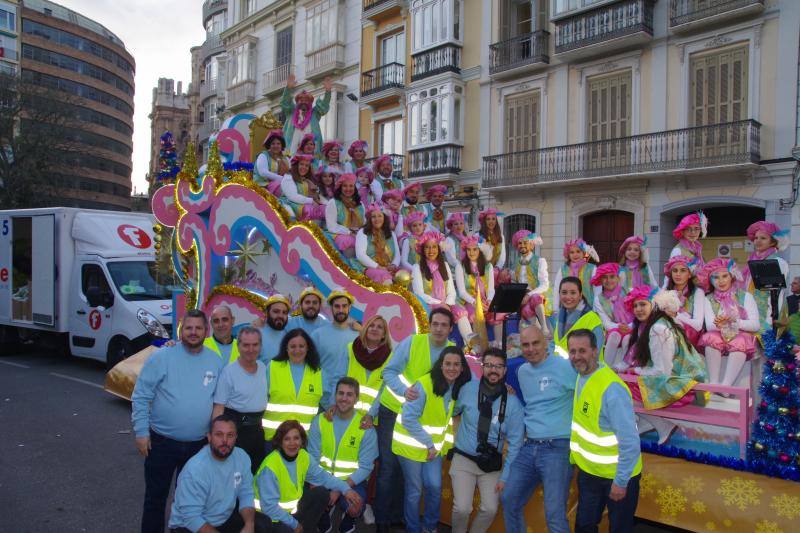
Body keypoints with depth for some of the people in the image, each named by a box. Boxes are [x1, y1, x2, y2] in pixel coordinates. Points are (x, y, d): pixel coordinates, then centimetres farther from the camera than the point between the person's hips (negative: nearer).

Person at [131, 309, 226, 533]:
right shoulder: (161, 357, -11)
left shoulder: (216, 362, -1)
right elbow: (141, 397, -7)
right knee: (156, 496, 11)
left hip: (199, 444, 3)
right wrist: (141, 432, -10)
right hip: (162, 441, -3)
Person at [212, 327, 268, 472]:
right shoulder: (228, 371, -13)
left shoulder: (264, 368, 5)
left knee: (257, 471, 17)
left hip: (257, 428, 6)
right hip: (236, 428, -6)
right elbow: (218, 407, -14)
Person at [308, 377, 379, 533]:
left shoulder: (366, 427, -9)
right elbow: (312, 457, -3)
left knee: (353, 509, -30)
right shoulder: (320, 420, -3)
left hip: (352, 481, -2)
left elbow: (365, 467, -10)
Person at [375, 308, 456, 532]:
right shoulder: (411, 342, -15)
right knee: (389, 465, 0)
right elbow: (389, 371, -14)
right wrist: (404, 390, -31)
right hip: (394, 410, -3)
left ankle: (398, 515, 31)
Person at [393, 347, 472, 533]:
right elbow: (408, 419, -23)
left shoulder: (460, 388, -6)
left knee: (435, 487, 3)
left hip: (435, 446, 5)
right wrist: (429, 444, -18)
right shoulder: (424, 385, -25)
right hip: (411, 445, -5)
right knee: (414, 491, 6)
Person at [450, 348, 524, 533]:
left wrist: (504, 477, -5)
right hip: (464, 459, -1)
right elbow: (453, 412, 10)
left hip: (492, 463, 1)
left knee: (490, 509, -8)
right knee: (462, 508, -13)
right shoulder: (468, 389, -9)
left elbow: (515, 443, -5)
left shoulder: (512, 403, -10)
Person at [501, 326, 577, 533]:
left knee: (555, 514, -6)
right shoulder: (522, 372, 12)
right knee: (509, 500, 12)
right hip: (528, 447, 7)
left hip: (557, 448, -7)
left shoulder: (565, 367, -10)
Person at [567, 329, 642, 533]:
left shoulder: (612, 388, -28)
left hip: (617, 475, -7)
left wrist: (621, 481, -21)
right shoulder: (581, 377, -2)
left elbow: (629, 440, -27)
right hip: (588, 470, 7)